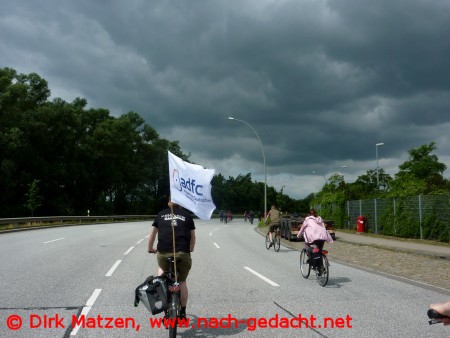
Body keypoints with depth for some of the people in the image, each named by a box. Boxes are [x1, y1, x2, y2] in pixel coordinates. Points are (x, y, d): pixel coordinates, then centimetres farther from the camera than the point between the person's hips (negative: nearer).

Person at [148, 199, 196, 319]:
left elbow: (152, 233, 22)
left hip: (163, 252, 1)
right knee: (182, 281, 16)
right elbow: (192, 236, 21)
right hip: (182, 253, 0)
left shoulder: (161, 214, 18)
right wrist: (190, 250, 37)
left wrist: (150, 249, 36)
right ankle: (183, 313, 19)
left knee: (162, 268, 33)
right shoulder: (187, 215, 16)